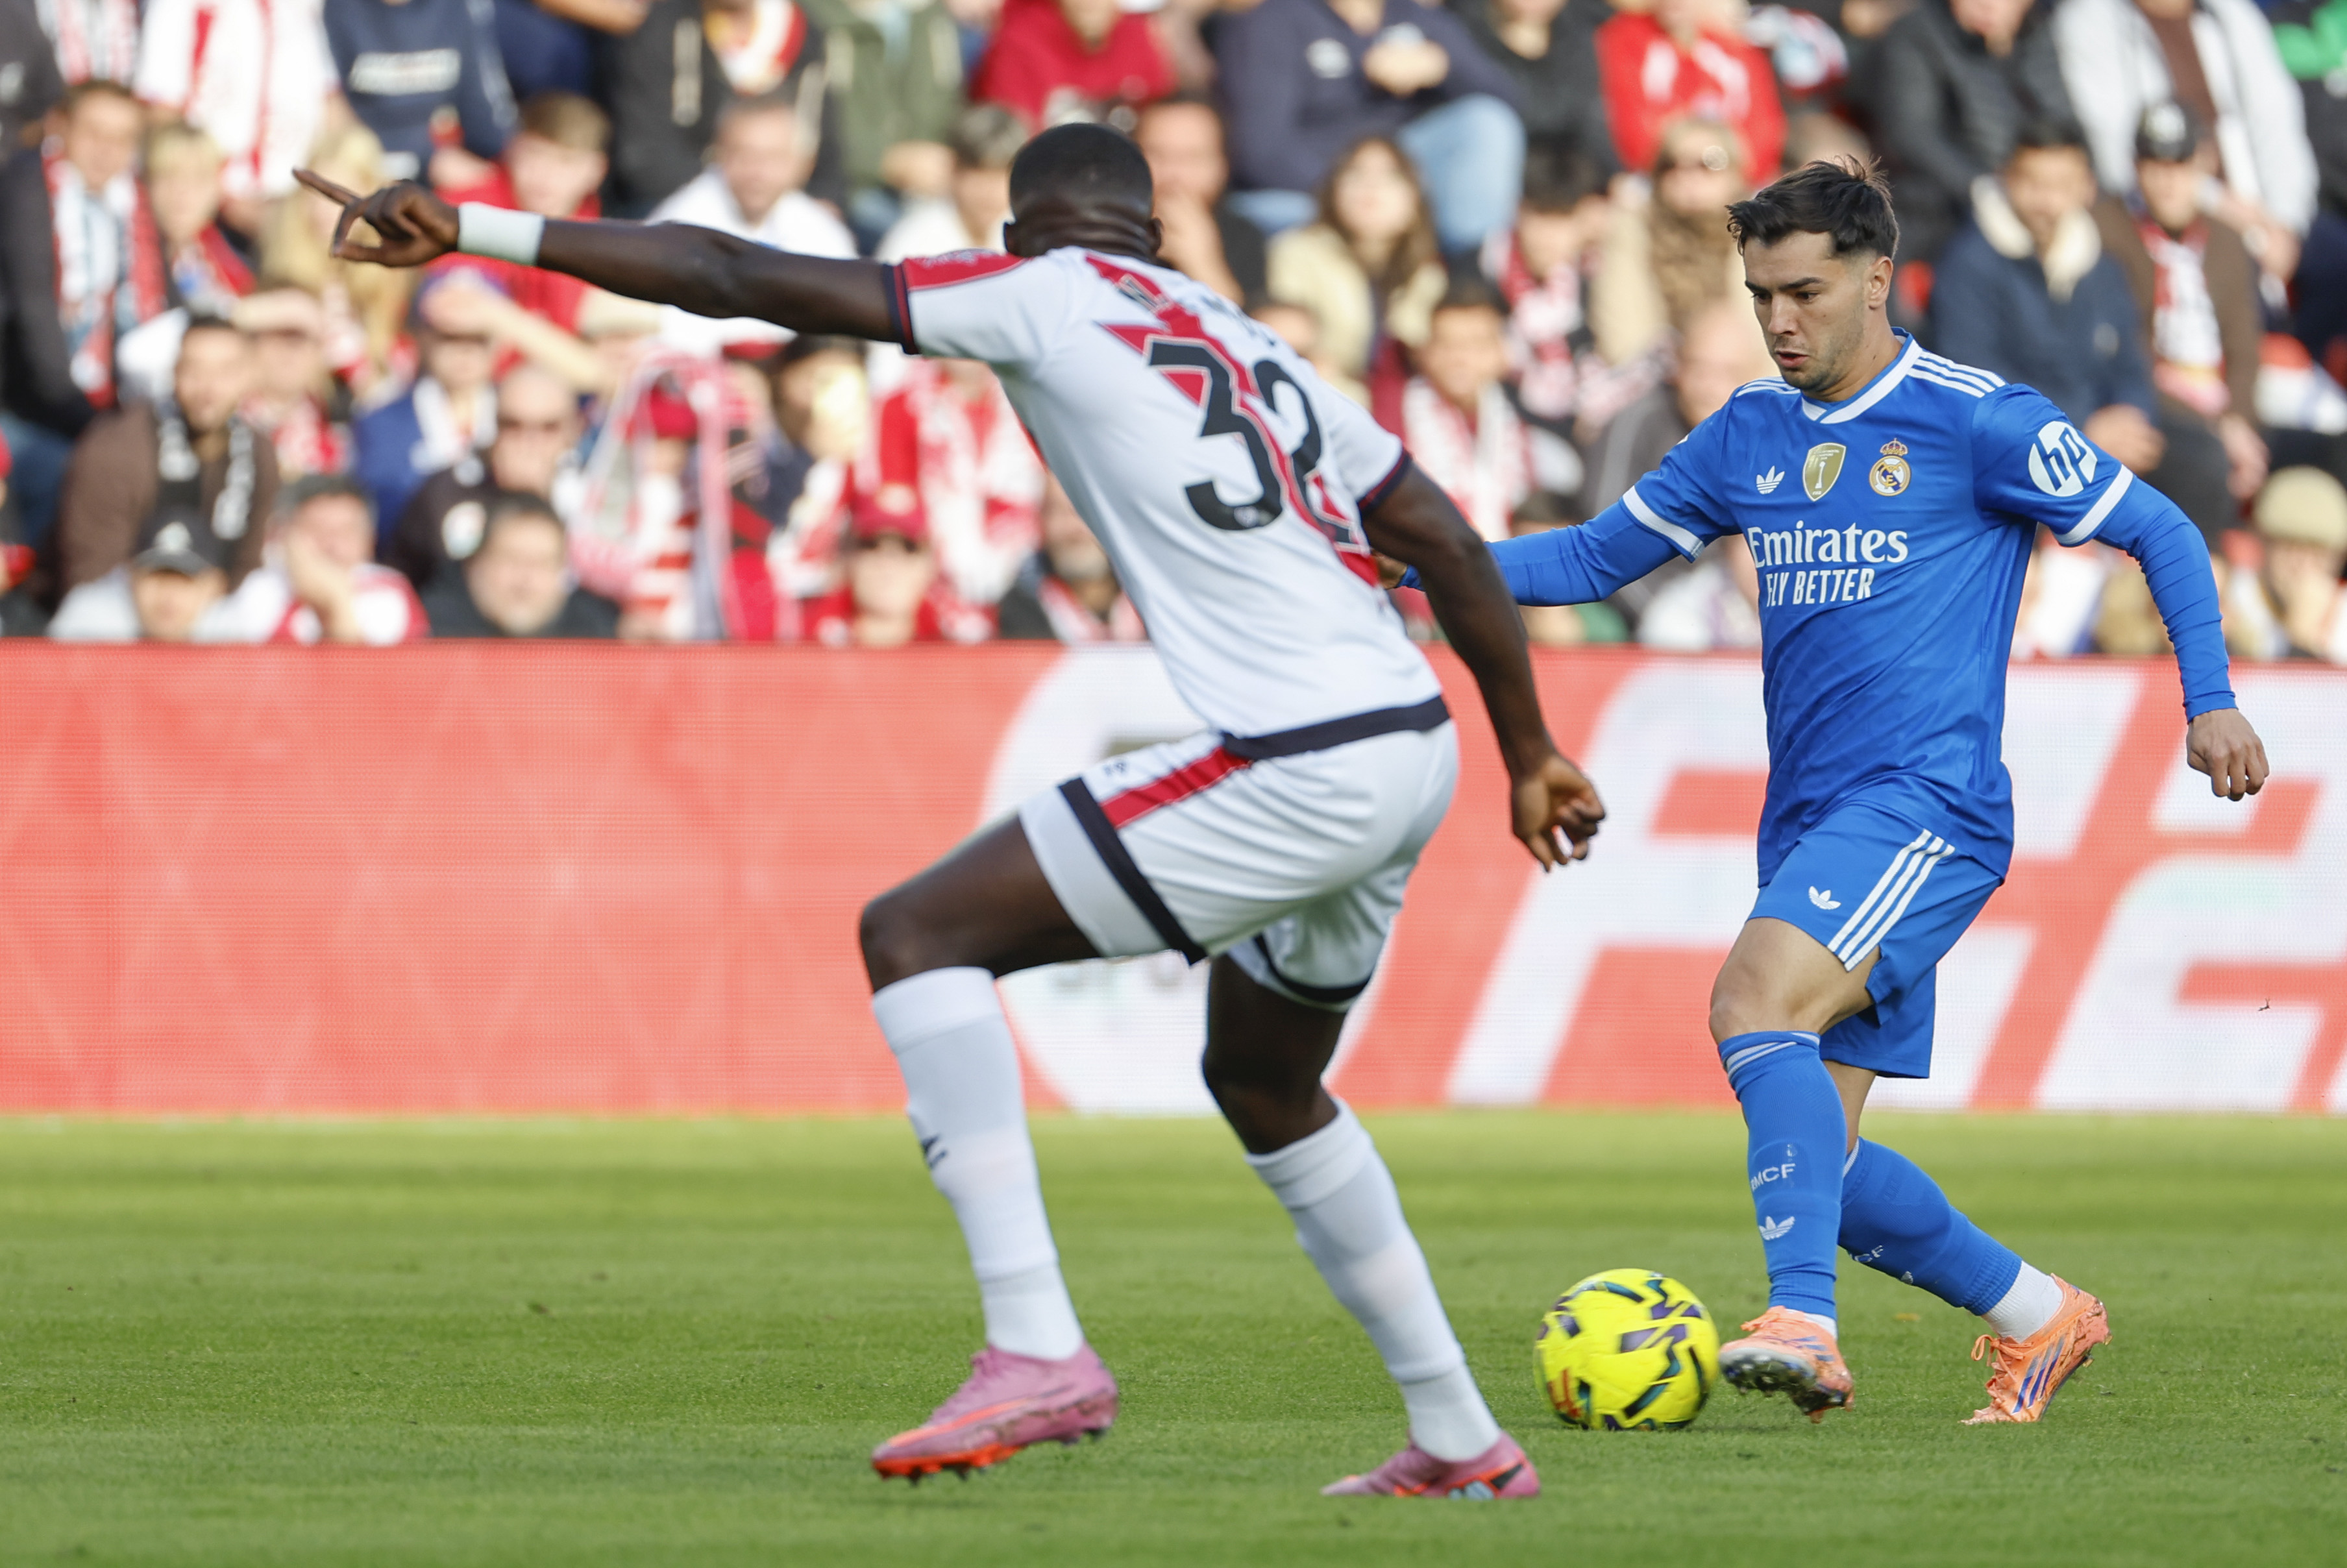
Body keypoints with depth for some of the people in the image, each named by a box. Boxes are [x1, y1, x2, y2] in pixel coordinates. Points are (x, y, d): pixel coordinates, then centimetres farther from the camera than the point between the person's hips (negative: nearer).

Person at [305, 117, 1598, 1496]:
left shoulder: (1051, 293, 2)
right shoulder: (1260, 353, 23)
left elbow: (747, 281, -1)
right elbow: (1448, 540, 25)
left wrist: (480, 232, 1)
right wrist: (1530, 751, 35)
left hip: (1292, 768, -8)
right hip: (1411, 751, 8)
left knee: (919, 937, -3)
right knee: (1263, 1085, 29)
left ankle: (1037, 1348, -15)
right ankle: (1462, 1442, 32)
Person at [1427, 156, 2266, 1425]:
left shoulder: (1975, 421, -3)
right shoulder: (1750, 434, 15)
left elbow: (2160, 534, 4)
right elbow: (1598, 556, 22)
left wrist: (2210, 700, -6)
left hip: (1926, 805, -7)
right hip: (1808, 824, 7)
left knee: (1756, 999, -31)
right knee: (1820, 1163, 4)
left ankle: (1803, 1323, -40)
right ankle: (2037, 1318, 25)